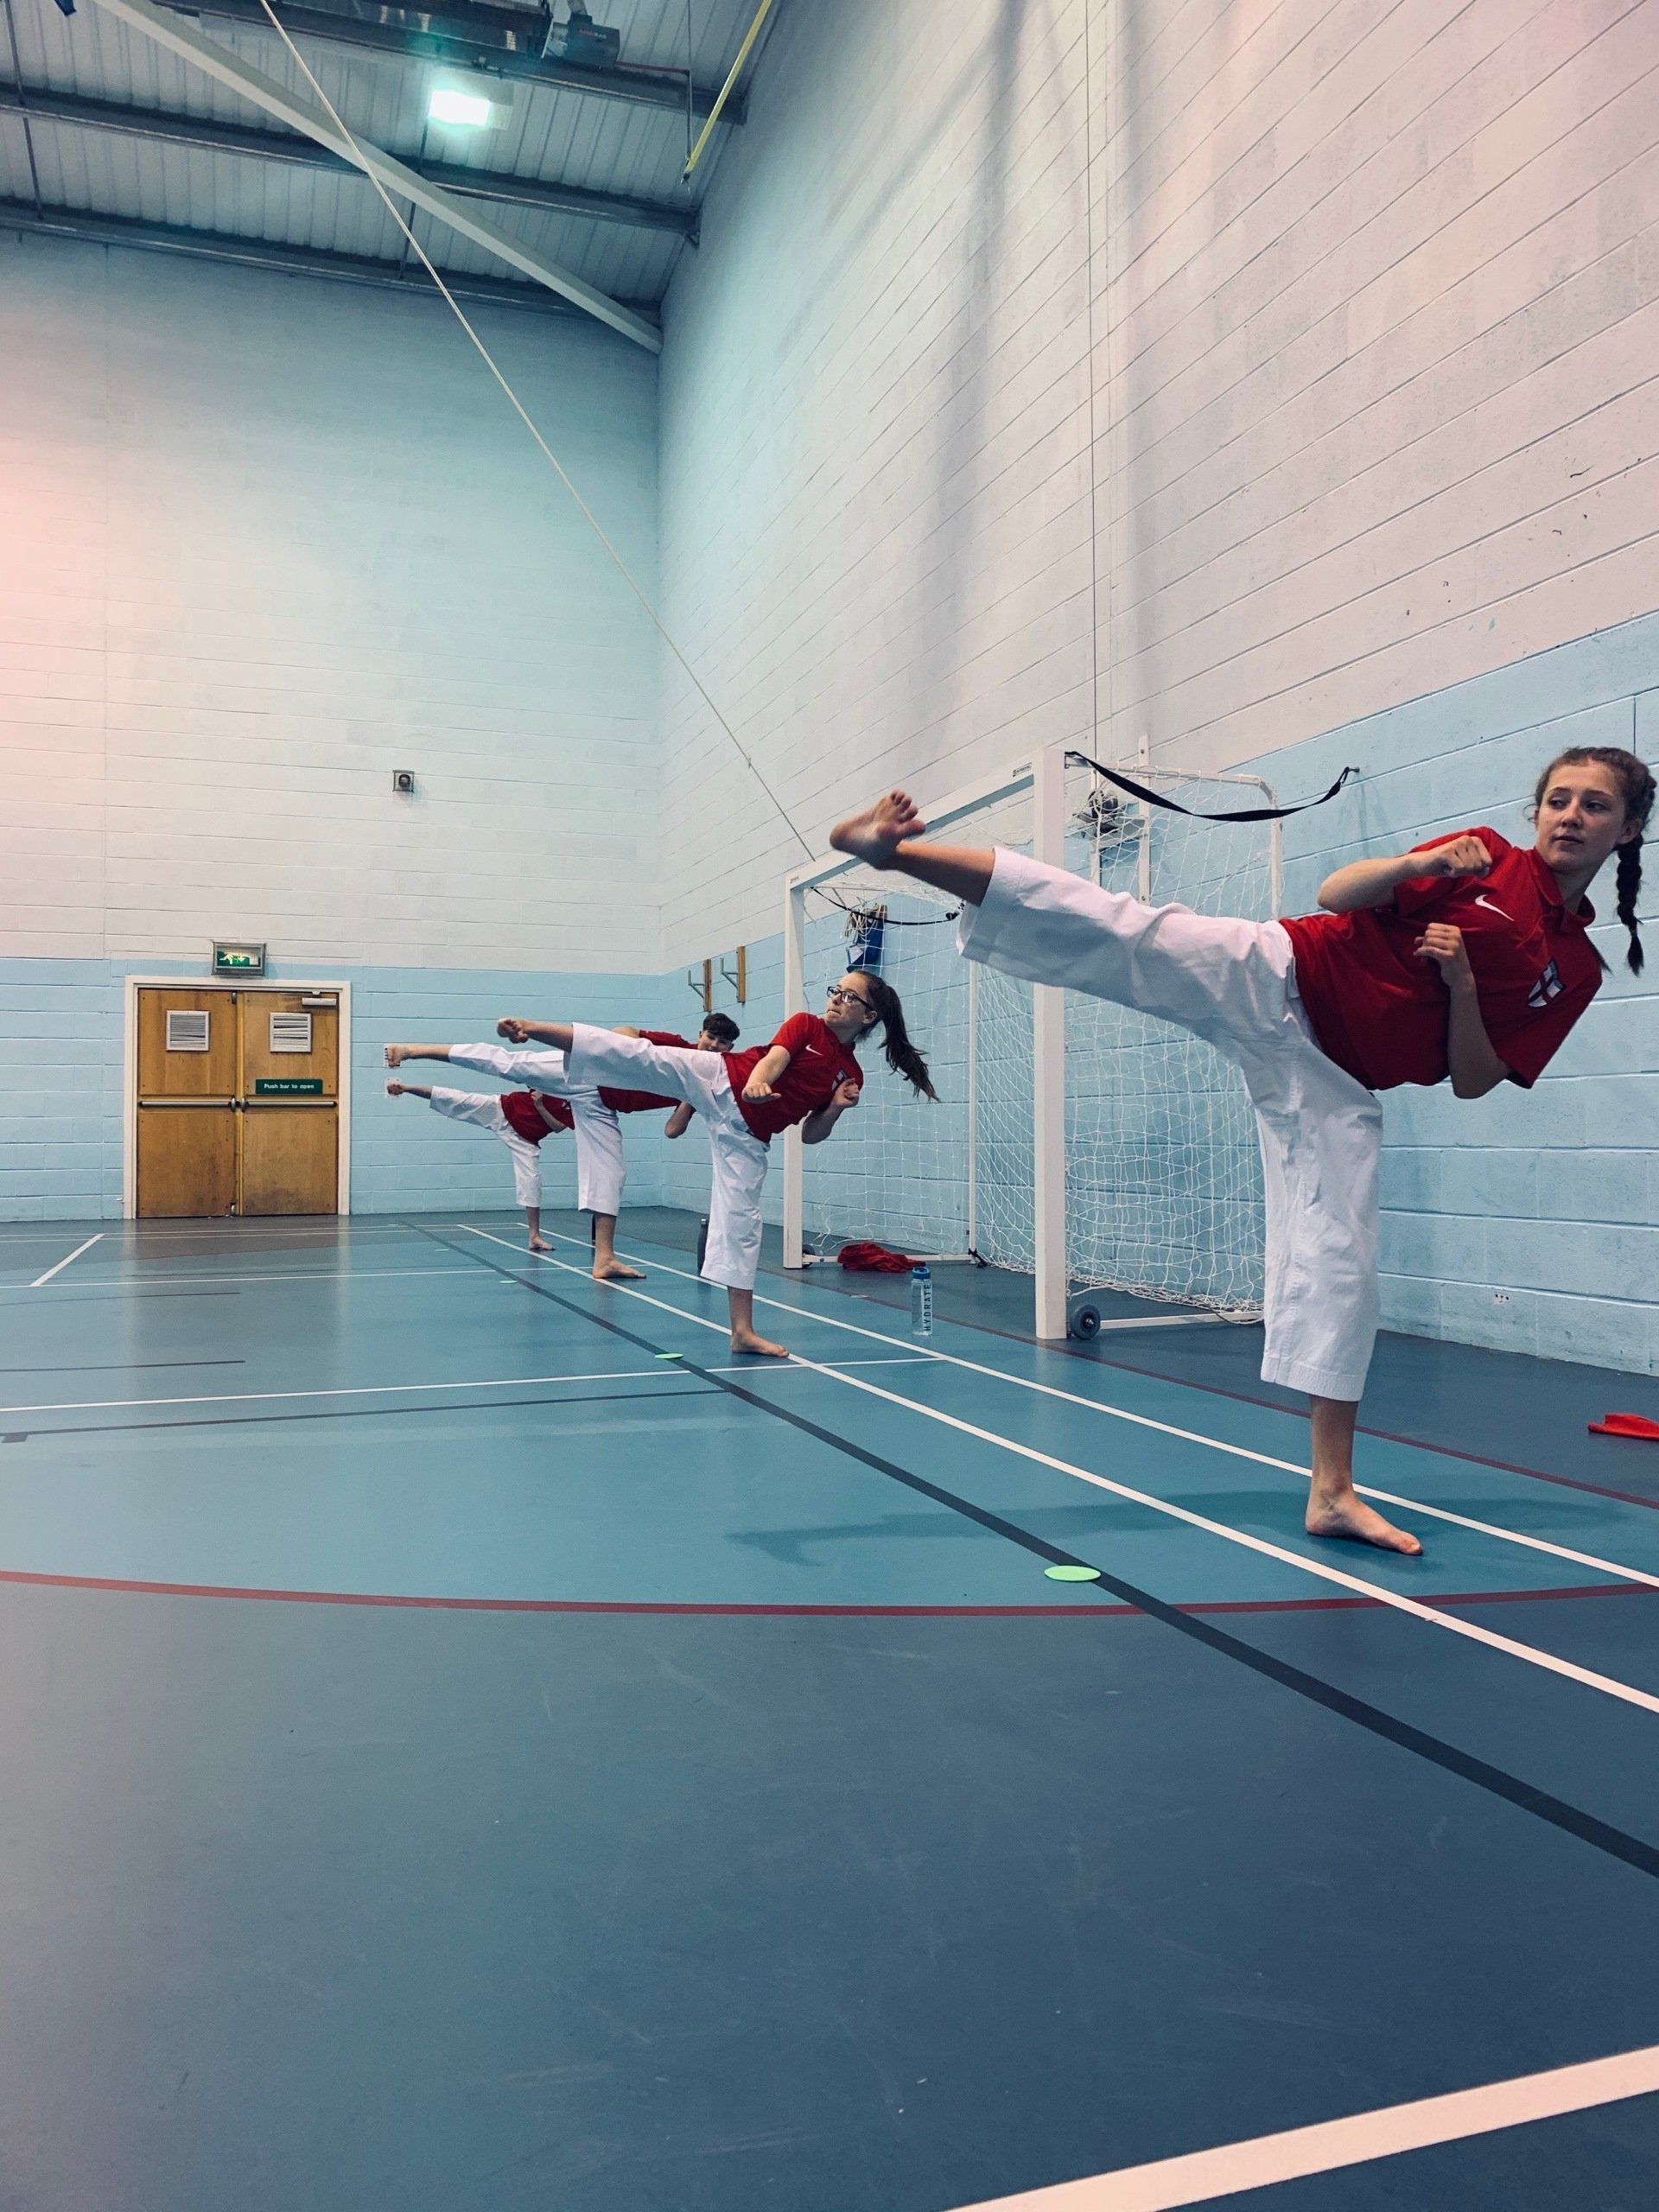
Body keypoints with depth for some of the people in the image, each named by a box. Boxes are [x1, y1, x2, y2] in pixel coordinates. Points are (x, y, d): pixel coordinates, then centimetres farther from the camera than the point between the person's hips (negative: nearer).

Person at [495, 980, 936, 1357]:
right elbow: (772, 1059, -20)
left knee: (740, 1222, 1)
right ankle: (533, 1029, -21)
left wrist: (837, 1108, -9)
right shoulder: (805, 1025, -2)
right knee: (640, 1055, -22)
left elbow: (810, 1135, 10)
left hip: (746, 1137, 2)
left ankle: (743, 1331, 7)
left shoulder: (851, 1075, 6)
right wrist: (755, 1083, -43)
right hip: (718, 1080, -2)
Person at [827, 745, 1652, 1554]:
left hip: (1333, 1088, 2)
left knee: (1339, 1267, -1)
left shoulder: (1575, 968, 10)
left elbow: (1474, 1081, 6)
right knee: (1121, 932, -22)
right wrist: (1421, 863, -20)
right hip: (1270, 981, -2)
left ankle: (1331, 1490, 10)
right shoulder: (1483, 860, 3)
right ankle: (894, 849, -23)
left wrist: (1462, 983, -9)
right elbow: (1335, 895, -3)